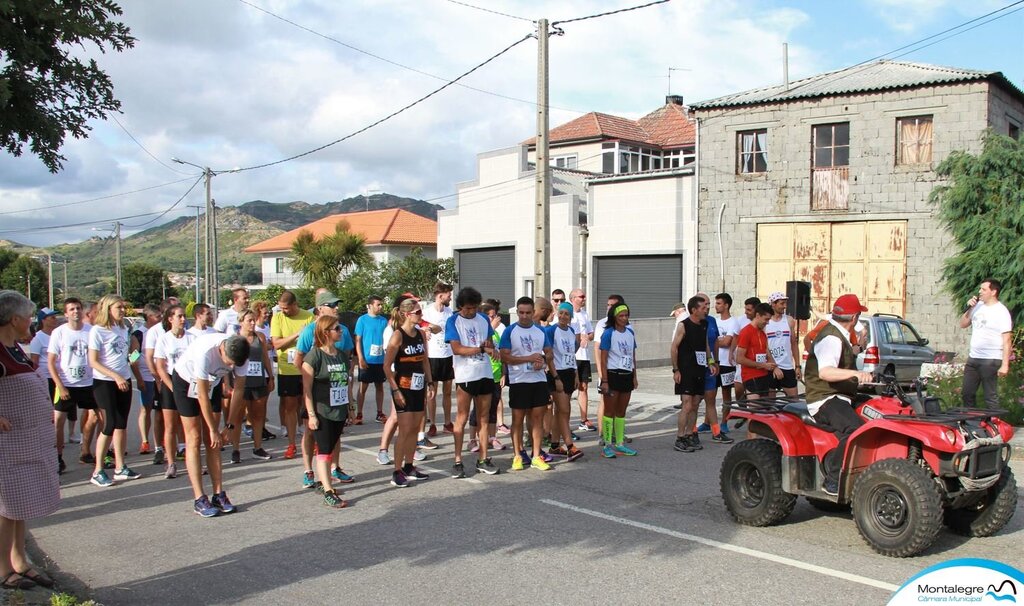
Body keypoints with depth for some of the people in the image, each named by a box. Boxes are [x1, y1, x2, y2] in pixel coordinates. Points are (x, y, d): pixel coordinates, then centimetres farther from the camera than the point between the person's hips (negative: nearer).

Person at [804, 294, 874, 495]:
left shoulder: (839, 336, 19)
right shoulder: (832, 338, -15)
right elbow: (825, 372, -33)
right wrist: (855, 373, -43)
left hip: (839, 398, 11)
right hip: (825, 401, -11)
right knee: (855, 430, -32)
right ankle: (833, 480, -25)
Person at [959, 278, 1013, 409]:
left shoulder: (1001, 312, -12)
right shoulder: (978, 306, 9)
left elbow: (1006, 341, -14)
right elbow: (963, 324, 16)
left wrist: (1005, 365, -20)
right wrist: (969, 309, 0)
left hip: (991, 360, -7)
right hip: (973, 358, 7)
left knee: (990, 396, 0)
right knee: (967, 392, 14)